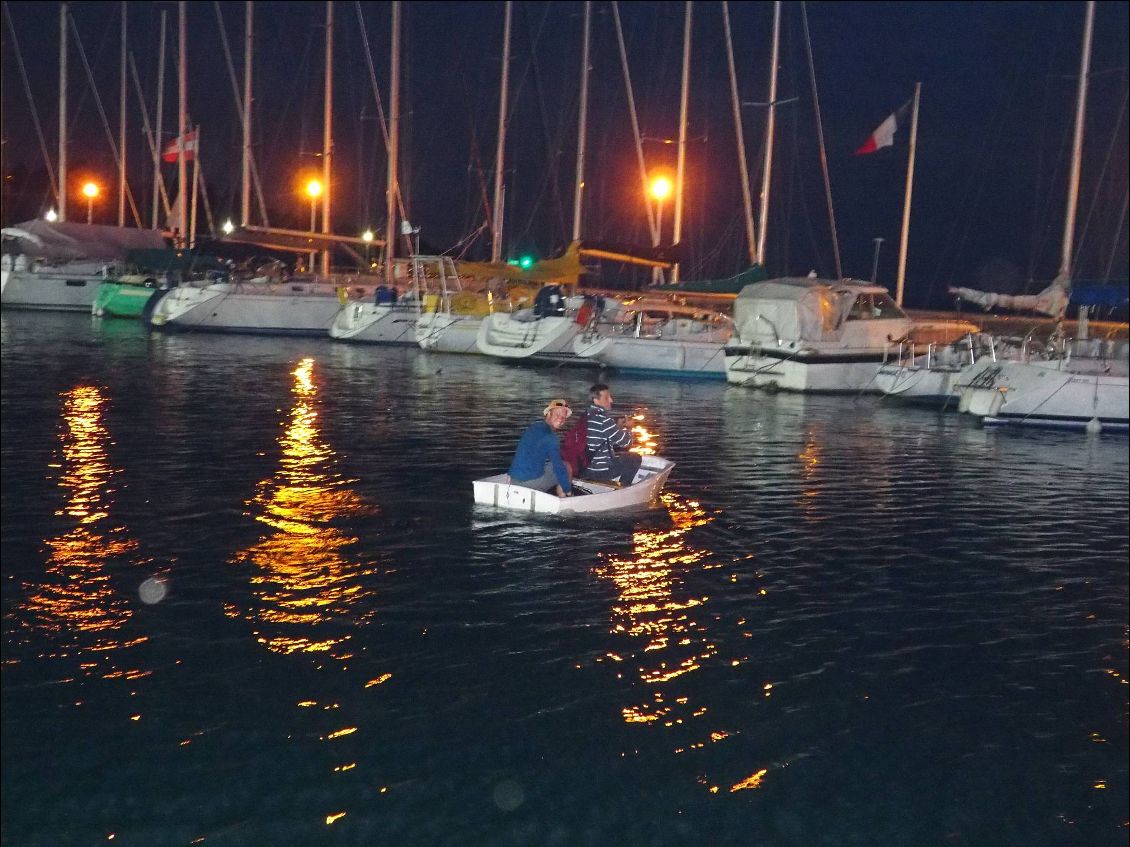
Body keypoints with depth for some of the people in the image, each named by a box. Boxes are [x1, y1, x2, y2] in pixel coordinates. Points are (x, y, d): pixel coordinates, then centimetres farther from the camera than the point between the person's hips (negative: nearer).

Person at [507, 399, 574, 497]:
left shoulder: (533, 427, 13)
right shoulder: (549, 437, -15)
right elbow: (558, 467, -15)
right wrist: (568, 491, -7)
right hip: (531, 481, -9)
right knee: (566, 466, 7)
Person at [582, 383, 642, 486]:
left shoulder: (587, 414, 5)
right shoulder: (602, 418, -23)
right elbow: (625, 442, -15)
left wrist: (617, 424, 10)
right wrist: (628, 428, 4)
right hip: (600, 472, -9)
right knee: (636, 458, 7)